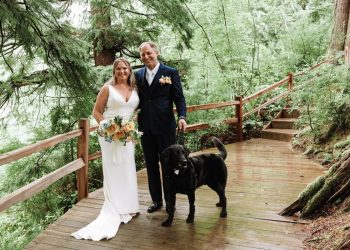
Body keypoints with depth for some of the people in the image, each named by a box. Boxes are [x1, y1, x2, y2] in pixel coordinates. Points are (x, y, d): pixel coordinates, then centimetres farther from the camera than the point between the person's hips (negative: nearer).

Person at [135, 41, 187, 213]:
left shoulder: (171, 73, -2)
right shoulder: (138, 75, 8)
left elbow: (179, 98, -5)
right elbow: (136, 99, 12)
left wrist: (181, 117, -20)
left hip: (165, 126, -3)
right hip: (145, 128, 4)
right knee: (151, 165, 12)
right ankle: (156, 199, 26)